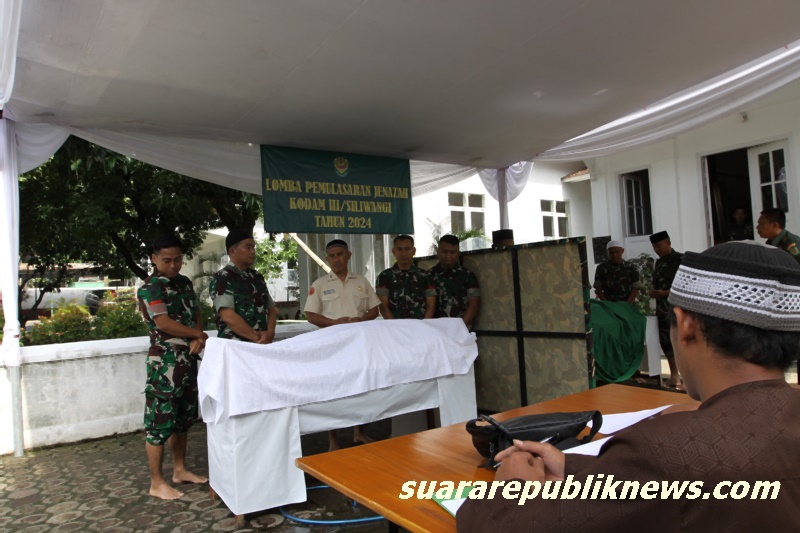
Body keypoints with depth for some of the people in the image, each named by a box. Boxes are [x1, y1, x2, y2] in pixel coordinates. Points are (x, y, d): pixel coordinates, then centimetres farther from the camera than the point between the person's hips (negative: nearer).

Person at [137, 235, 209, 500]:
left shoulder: (184, 282, 13)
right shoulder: (150, 288, -10)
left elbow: (196, 312, 13)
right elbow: (163, 323, -19)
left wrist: (197, 338, -7)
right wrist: (199, 335, -10)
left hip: (188, 359, 8)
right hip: (164, 361, -8)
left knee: (183, 418, 17)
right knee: (160, 421, -1)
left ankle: (180, 470, 31)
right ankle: (157, 483, 10)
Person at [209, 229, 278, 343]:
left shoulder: (257, 277, 13)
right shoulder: (222, 279, -7)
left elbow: (271, 309, 14)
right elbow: (228, 316, -17)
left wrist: (270, 332, -4)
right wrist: (255, 337, -16)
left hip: (261, 345, 6)